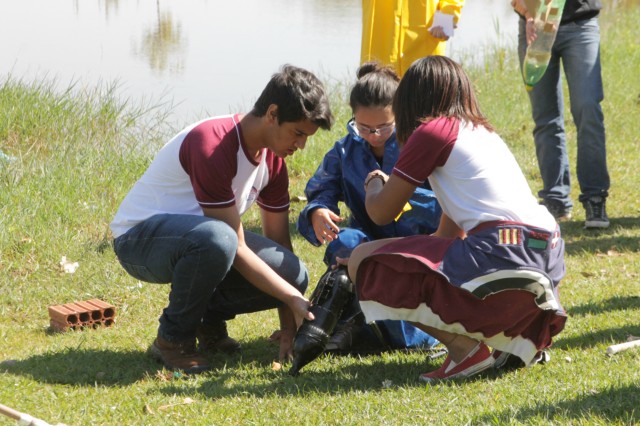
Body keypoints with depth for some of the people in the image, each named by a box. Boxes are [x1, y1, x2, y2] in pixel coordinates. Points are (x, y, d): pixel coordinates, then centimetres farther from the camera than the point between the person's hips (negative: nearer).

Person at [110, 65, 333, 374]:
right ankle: (173, 339, -18)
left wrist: (290, 325, -1)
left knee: (294, 275, -15)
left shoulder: (273, 159, -2)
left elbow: (278, 239, 3)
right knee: (217, 239, -41)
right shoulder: (212, 146, -29)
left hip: (198, 236, 8)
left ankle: (209, 318, 9)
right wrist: (293, 300, -27)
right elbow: (236, 247, -28)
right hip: (138, 237, -8)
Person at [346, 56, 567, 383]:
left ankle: (464, 348, -7)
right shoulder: (482, 131, 25)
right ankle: (517, 336, 12)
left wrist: (375, 184, 28)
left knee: (363, 261, -1)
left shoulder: (433, 130, 1)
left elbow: (381, 213, 6)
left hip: (500, 254, -8)